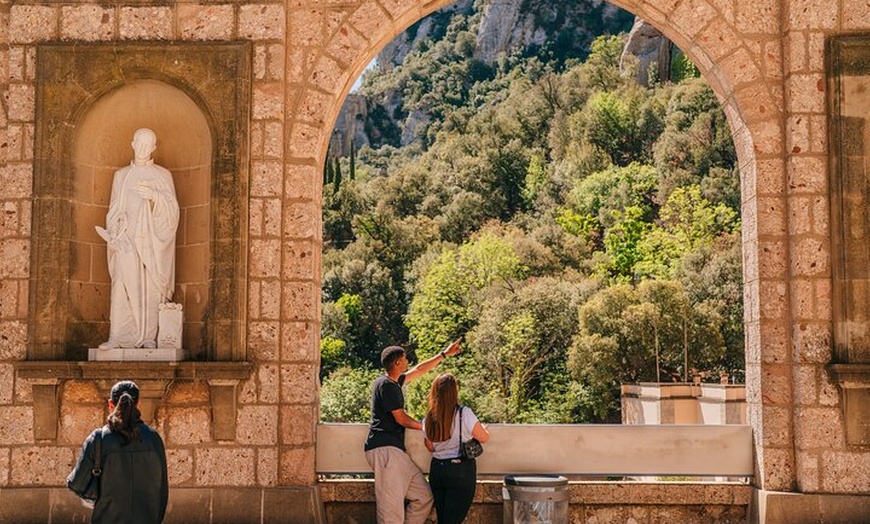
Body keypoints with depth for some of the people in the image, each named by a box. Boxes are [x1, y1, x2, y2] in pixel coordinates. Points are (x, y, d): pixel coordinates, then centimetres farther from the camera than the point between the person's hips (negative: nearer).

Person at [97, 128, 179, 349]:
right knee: (121, 287, -10)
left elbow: (172, 209, -1)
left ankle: (149, 337, 1)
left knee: (151, 289, -3)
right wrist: (112, 235, -3)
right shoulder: (121, 175, 14)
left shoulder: (162, 176, 7)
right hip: (126, 241, 1)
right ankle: (116, 337, -12)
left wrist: (154, 196, -19)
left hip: (152, 241, -1)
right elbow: (113, 211, 13)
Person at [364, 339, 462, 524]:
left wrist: (445, 354, 36)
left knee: (424, 497, 5)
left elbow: (420, 370, 32)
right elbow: (401, 419, -8)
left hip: (396, 451, 10)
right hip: (384, 449, -10)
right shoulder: (386, 385, -9)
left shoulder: (394, 382, 19)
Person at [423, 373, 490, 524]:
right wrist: (484, 428, 15)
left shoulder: (429, 418, 1)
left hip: (437, 469, 5)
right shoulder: (464, 413, -14)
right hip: (460, 471, -5)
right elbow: (484, 438, -6)